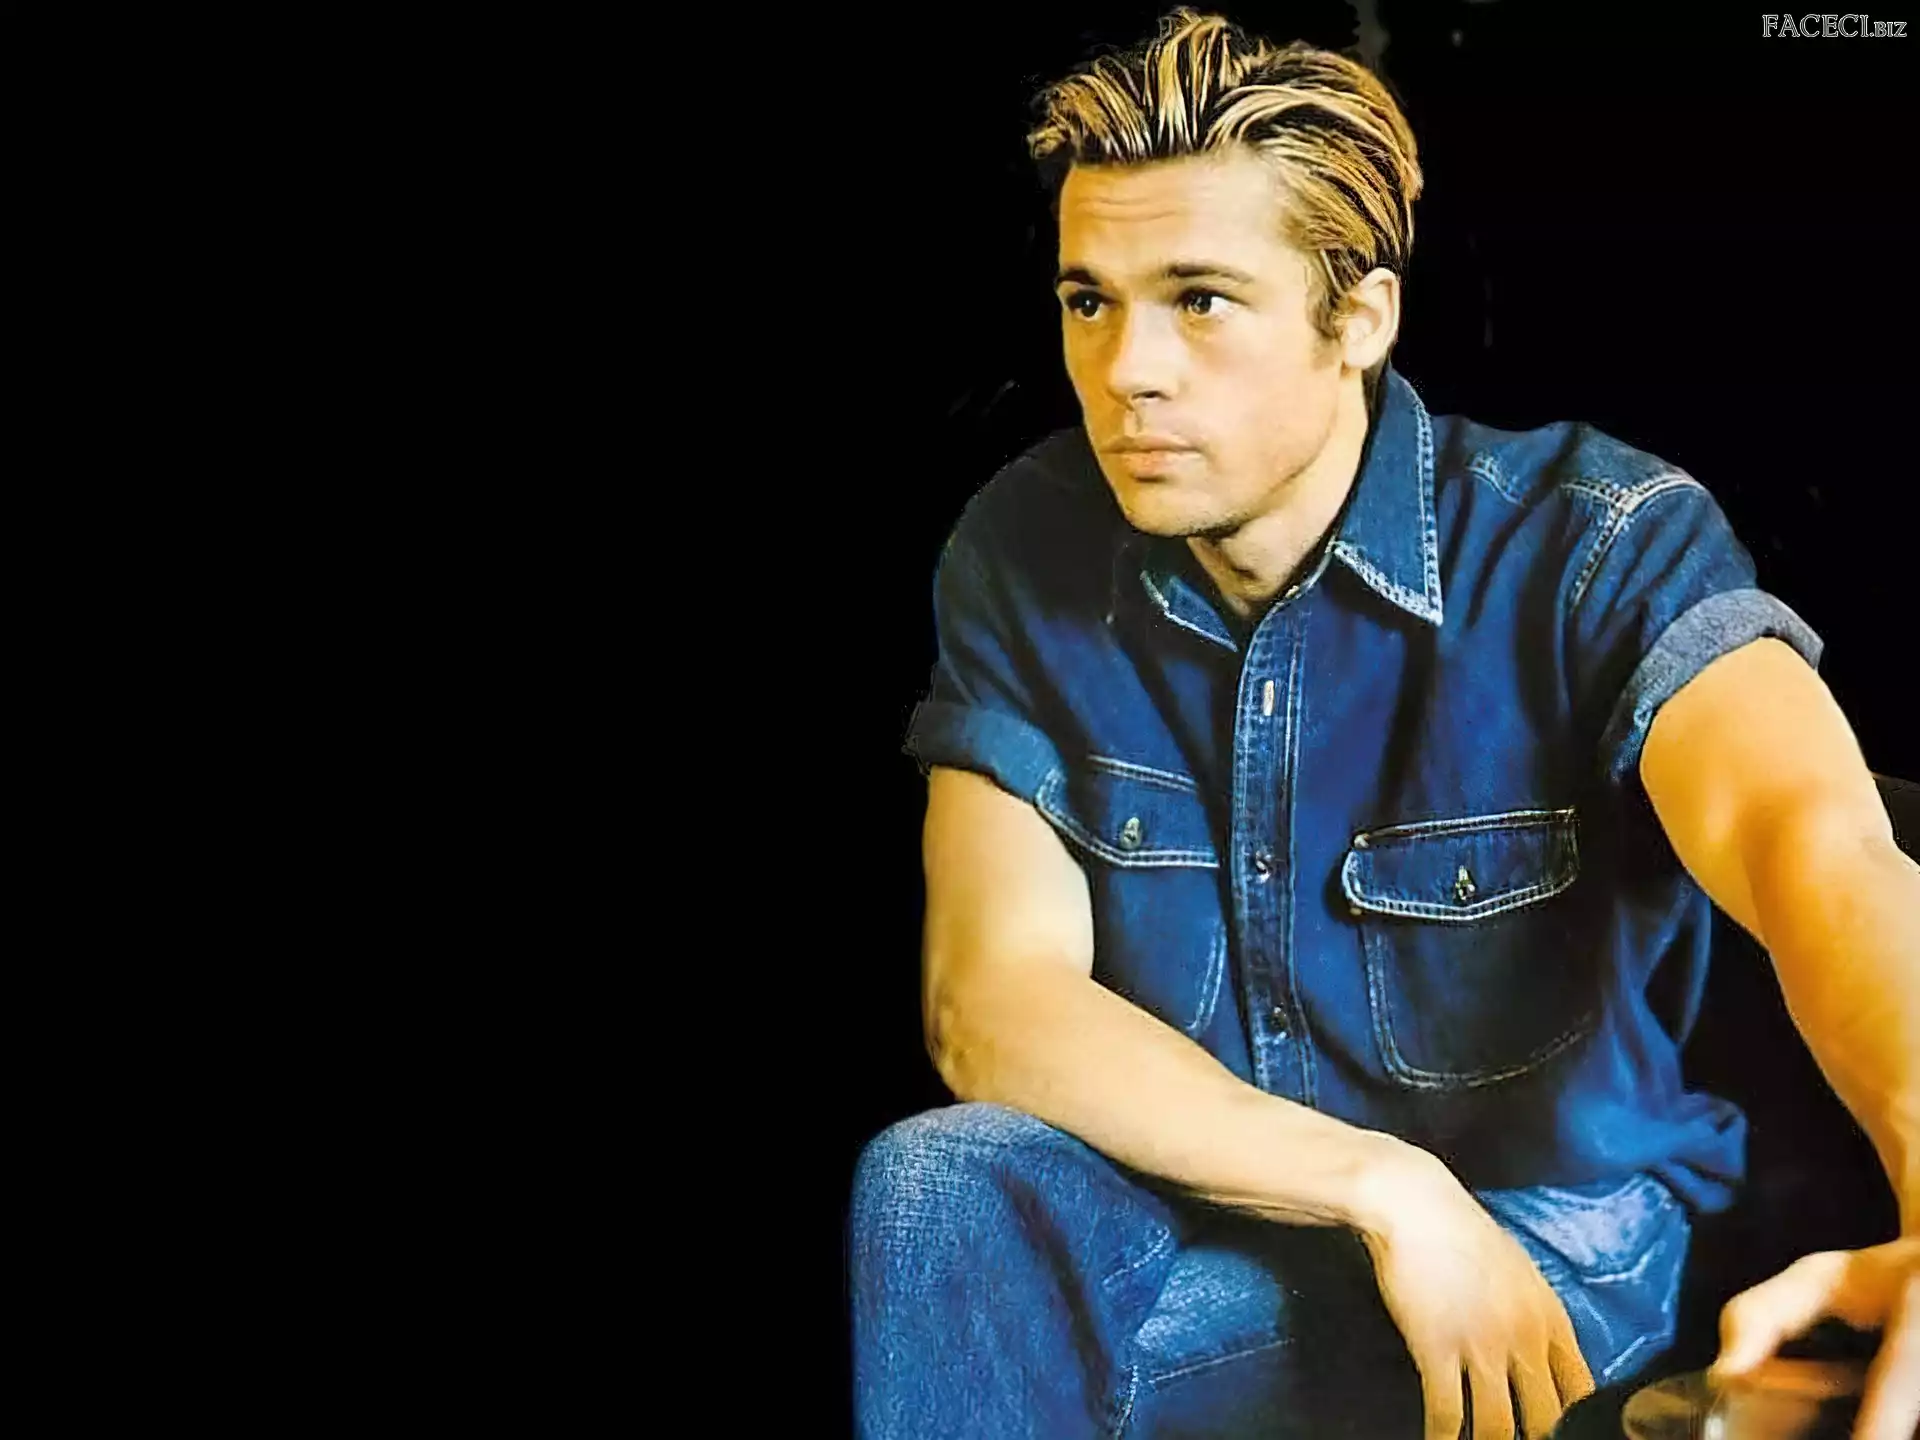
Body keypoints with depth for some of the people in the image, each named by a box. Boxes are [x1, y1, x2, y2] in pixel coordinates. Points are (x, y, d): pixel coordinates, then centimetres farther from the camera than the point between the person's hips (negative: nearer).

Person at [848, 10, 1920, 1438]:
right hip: (1198, 1208, 4)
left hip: (1536, 1236, -3)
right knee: (932, 1190, -29)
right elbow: (992, 997, -15)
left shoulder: (1598, 542, -18)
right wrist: (1381, 1187, -27)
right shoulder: (1025, 557, -8)